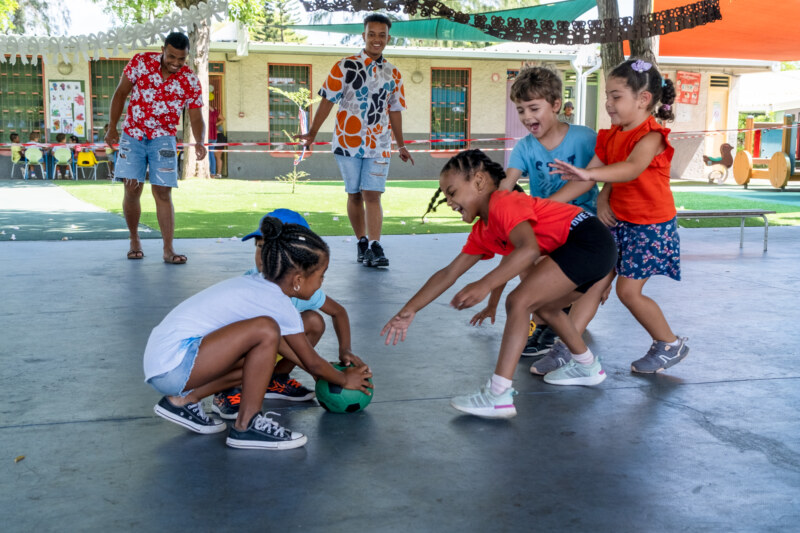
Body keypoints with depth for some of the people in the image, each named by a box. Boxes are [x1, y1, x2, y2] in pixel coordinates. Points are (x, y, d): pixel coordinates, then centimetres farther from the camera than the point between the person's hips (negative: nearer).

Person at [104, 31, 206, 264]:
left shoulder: (190, 82, -8)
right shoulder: (141, 62, -8)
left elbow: (196, 117, -4)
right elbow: (120, 93, 2)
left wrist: (200, 141, -24)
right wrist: (112, 127, 1)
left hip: (163, 139, 0)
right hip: (133, 135, 0)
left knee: (163, 193, -6)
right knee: (132, 190, -5)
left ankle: (168, 250, -5)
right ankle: (134, 240, 15)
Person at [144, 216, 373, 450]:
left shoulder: (254, 284, 13)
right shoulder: (279, 305, -11)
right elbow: (312, 364, 1)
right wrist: (346, 380, 19)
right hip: (172, 365, -10)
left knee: (263, 356, 16)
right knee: (265, 330, -21)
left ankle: (183, 400, 16)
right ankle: (246, 426, -11)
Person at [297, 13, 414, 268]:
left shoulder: (393, 74, 9)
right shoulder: (345, 67, 0)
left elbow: (395, 111, 15)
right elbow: (328, 101, 0)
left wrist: (401, 146, 15)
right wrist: (312, 133, -4)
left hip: (379, 145, 1)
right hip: (348, 142, -1)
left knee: (372, 195, -8)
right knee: (354, 195, 6)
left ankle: (375, 247, -12)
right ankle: (361, 242, 18)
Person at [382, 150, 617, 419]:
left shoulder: (503, 203, -12)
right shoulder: (482, 232, 17)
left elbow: (529, 248, -29)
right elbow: (448, 273, 19)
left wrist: (484, 285, -36)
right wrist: (408, 311, 18)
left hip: (589, 241, -10)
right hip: (594, 253, 10)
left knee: (519, 301, -16)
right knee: (545, 306, 28)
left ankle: (498, 396, -18)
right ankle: (587, 367, 45)